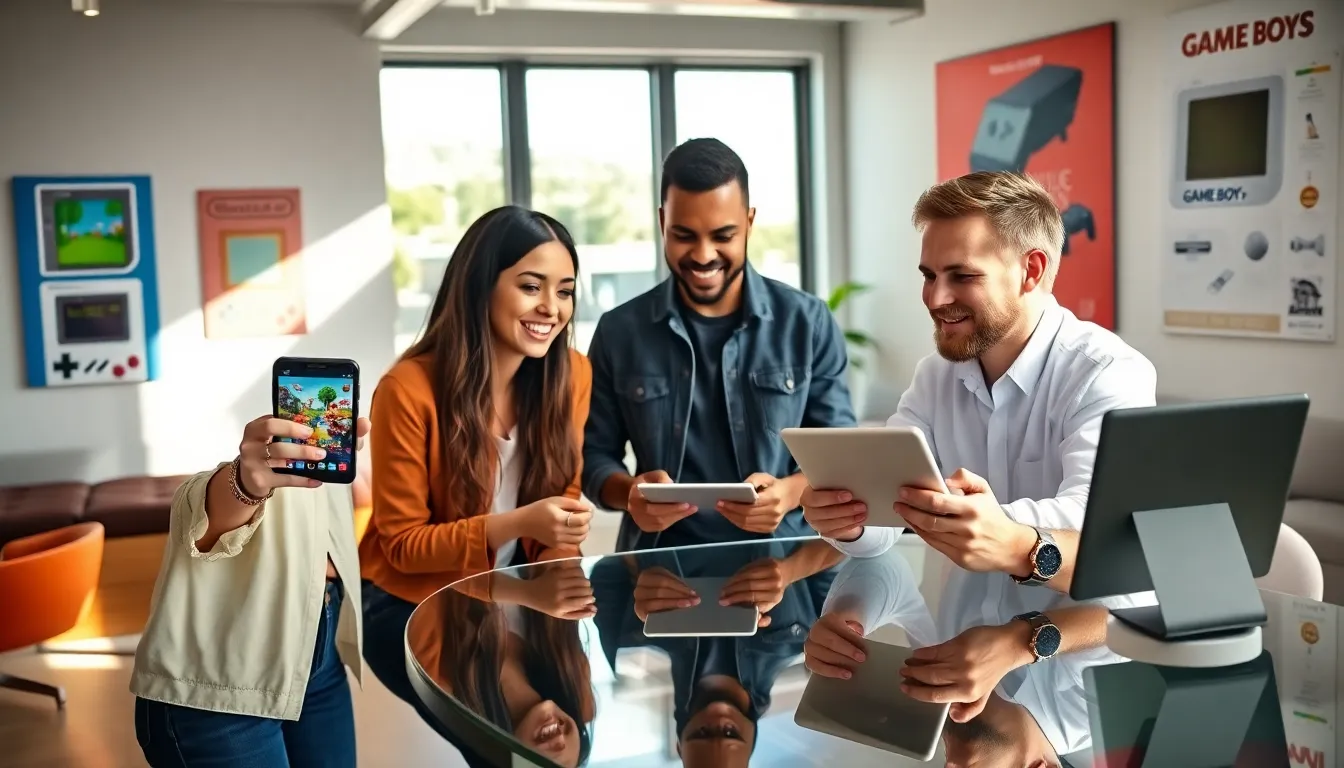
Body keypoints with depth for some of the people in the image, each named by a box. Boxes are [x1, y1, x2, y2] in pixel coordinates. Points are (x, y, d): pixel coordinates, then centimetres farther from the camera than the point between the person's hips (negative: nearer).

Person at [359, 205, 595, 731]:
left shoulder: (571, 375, -9)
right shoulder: (410, 390, -23)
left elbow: (561, 495, 4)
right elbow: (401, 544, -16)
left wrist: (558, 549, -17)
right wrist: (517, 523, -29)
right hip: (412, 607, -4)